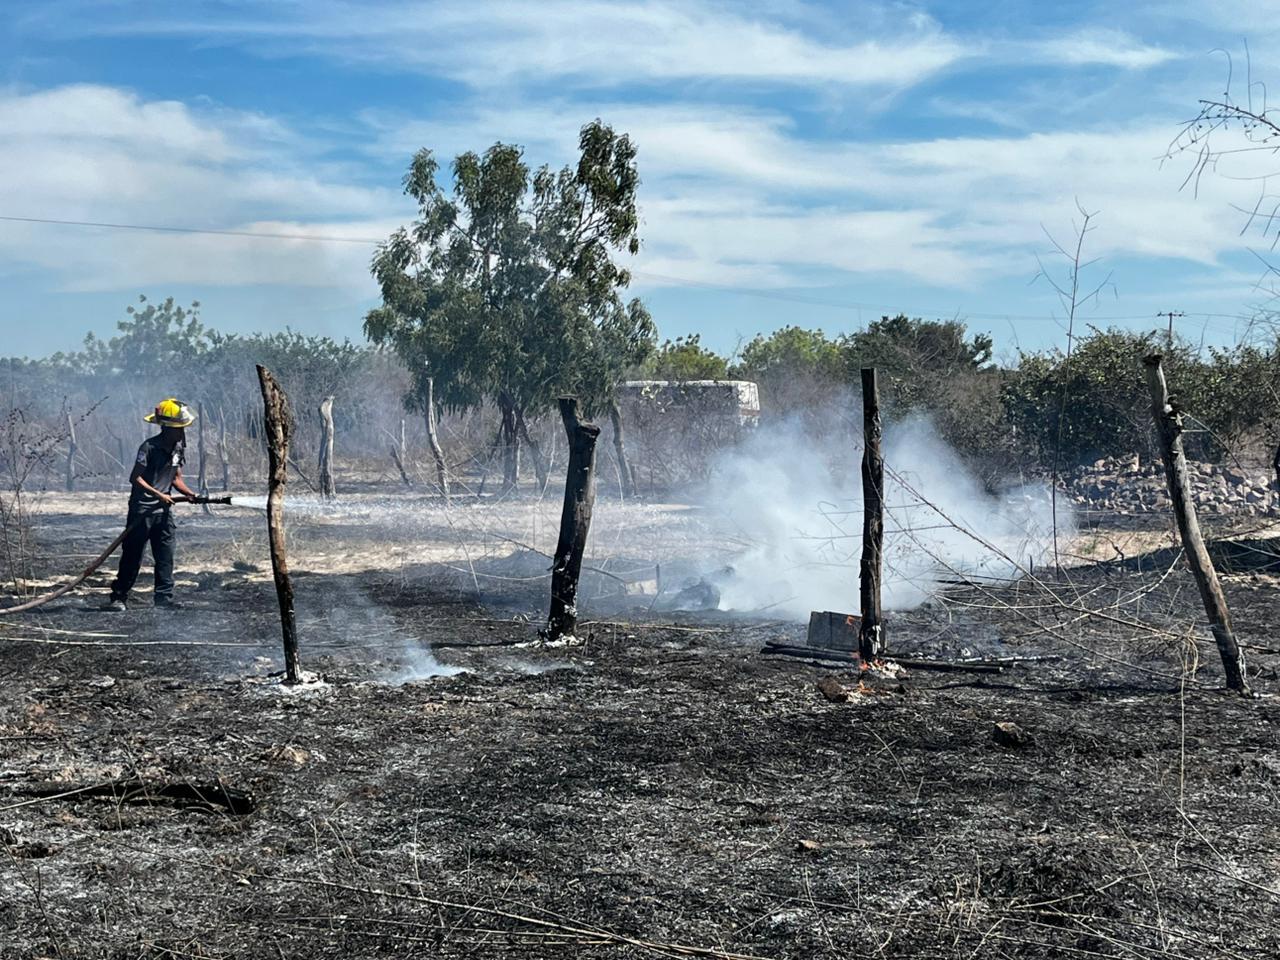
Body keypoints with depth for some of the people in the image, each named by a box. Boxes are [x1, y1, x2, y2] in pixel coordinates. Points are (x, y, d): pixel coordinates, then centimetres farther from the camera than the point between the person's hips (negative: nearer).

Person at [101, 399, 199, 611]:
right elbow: (135, 478, -16)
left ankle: (164, 597, 10)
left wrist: (188, 493, -1)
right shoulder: (150, 447, -15)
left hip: (163, 510, 7)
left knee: (165, 555, 5)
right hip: (142, 509, -7)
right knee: (133, 555, -3)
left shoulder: (178, 448, 8)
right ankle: (118, 597, 4)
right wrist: (159, 495, -22)